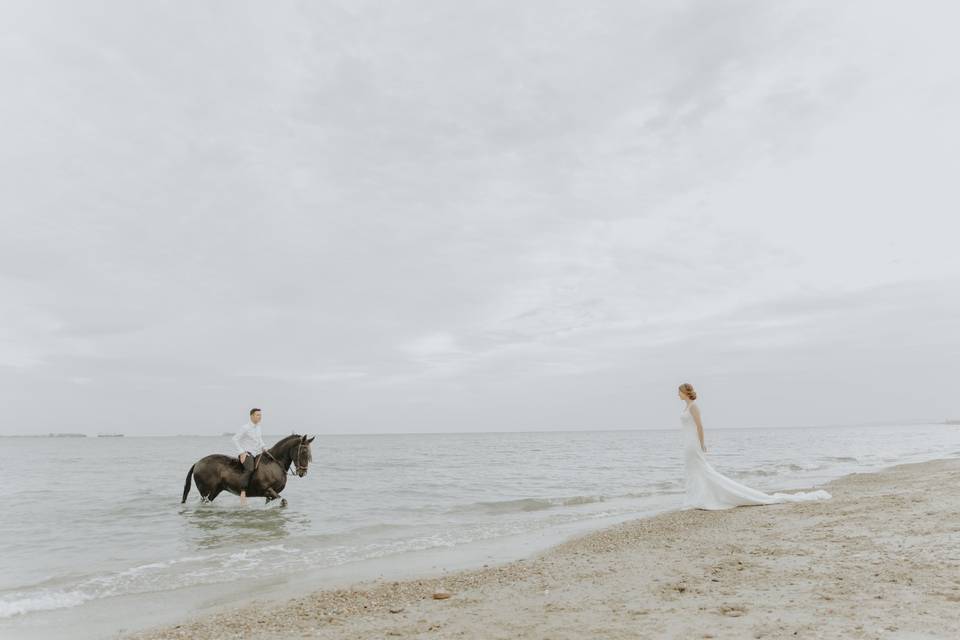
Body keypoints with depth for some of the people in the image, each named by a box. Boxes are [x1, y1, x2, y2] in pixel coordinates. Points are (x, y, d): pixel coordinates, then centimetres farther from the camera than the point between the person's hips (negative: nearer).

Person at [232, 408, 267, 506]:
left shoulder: (258, 426, 12)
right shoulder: (245, 427, -11)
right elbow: (235, 439, -11)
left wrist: (263, 447, 11)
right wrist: (242, 452, -17)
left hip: (257, 454, 8)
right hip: (246, 454, -8)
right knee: (249, 470, -35)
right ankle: (243, 493, -37)